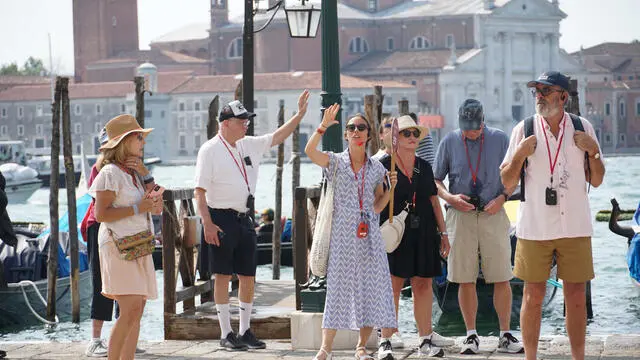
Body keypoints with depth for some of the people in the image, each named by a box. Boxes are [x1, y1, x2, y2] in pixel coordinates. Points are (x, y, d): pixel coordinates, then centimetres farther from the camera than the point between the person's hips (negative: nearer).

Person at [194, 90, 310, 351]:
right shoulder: (210, 150, -7)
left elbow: (277, 137, 19)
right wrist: (207, 223, -18)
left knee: (248, 277, 8)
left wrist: (300, 114, 9)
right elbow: (200, 190, -11)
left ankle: (244, 331, 17)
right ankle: (226, 334, 5)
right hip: (221, 219, -7)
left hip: (244, 219, 7)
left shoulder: (249, 145, 12)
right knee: (223, 276, -1)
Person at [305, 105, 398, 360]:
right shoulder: (336, 162, 4)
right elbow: (310, 151, -16)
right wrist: (324, 126, -23)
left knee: (371, 286, -1)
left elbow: (377, 207, 15)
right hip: (342, 233, -3)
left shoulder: (376, 168, 11)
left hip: (368, 233, 3)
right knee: (338, 285, -4)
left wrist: (390, 188, 0)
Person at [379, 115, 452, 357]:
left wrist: (443, 232, 14)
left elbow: (434, 201, 17)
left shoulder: (424, 167, 14)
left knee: (423, 284, 5)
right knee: (394, 284, -6)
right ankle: (389, 339, -2)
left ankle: (425, 337, 9)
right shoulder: (384, 166, 0)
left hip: (423, 233, 5)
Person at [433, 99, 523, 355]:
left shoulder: (500, 139, 5)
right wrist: (450, 197, -8)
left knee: (501, 278, -2)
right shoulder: (450, 142, 5)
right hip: (460, 216, 0)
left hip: (493, 215, 0)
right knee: (465, 280, 1)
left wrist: (502, 198, -8)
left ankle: (506, 335, 6)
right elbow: (436, 179, 10)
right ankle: (471, 336, 10)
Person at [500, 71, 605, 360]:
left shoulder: (583, 128, 6)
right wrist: (519, 154, -12)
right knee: (533, 296, 2)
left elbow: (596, 181, 10)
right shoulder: (524, 130, 2)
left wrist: (593, 151, -6)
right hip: (534, 226, -1)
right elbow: (507, 182, 4)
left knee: (576, 297, 4)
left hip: (575, 226, 1)